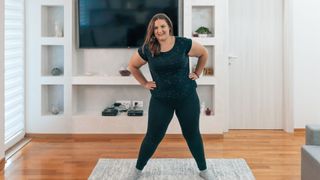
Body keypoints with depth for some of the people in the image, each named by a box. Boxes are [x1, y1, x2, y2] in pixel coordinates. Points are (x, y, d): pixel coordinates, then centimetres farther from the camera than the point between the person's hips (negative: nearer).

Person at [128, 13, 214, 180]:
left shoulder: (183, 44, -10)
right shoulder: (147, 49, -8)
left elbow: (204, 53, 7)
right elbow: (132, 66, 10)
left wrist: (196, 73, 5)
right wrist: (145, 83, 5)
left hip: (187, 97, 0)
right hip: (160, 100, 0)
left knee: (192, 134, 11)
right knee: (153, 136, 7)